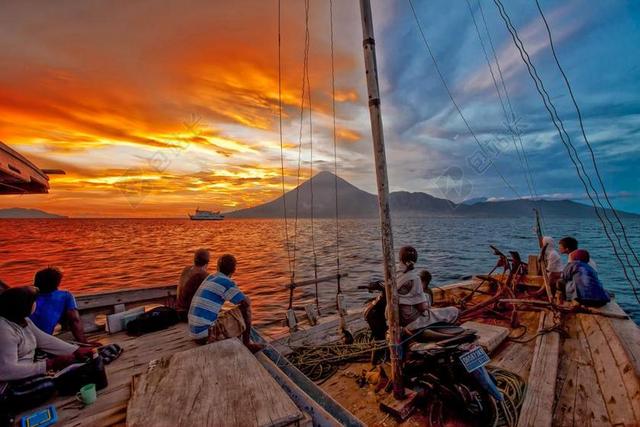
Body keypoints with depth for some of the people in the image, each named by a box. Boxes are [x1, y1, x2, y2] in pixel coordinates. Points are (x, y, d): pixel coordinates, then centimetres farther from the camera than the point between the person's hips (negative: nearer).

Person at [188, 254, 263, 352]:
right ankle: (247, 343, 15)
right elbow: (247, 302, -9)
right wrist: (244, 297, 12)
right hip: (208, 332, -9)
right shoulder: (227, 282, -16)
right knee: (245, 309, -1)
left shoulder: (210, 278, 10)